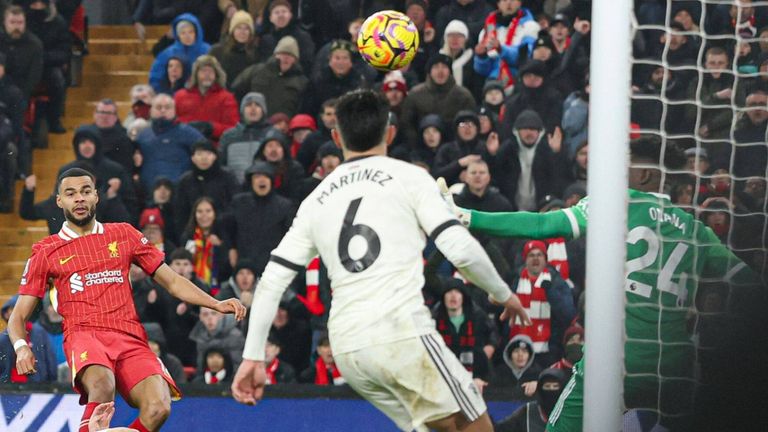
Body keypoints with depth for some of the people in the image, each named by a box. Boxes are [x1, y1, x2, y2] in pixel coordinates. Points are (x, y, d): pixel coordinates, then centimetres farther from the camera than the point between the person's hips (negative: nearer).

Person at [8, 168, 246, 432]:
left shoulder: (124, 235, 19)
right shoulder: (46, 252, 14)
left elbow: (171, 281, 23)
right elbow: (19, 316, 14)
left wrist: (216, 304, 8)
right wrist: (21, 347, -8)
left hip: (130, 339, 3)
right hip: (84, 335, -2)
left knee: (158, 408, -25)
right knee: (102, 384, -38)